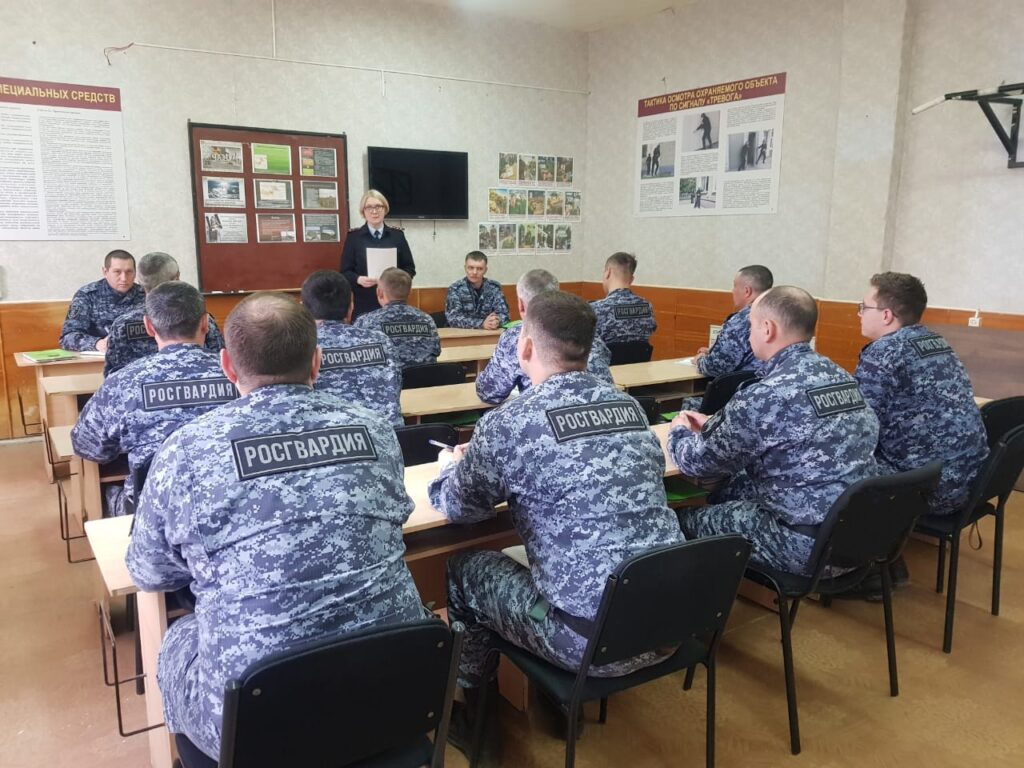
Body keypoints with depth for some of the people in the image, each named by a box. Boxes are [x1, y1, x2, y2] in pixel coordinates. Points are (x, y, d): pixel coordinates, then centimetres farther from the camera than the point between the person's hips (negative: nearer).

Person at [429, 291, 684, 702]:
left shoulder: (508, 424, -14)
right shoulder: (628, 404, 4)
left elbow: (456, 505, 1)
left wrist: (460, 464, 24)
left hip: (595, 638, -6)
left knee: (464, 569, 16)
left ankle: (469, 697, 36)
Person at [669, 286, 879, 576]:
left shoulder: (767, 394, -22)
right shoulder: (839, 375, 4)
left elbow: (699, 461, -10)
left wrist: (680, 432, 12)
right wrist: (712, 425, 24)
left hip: (809, 545, -8)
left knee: (688, 520, 8)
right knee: (730, 489, 22)